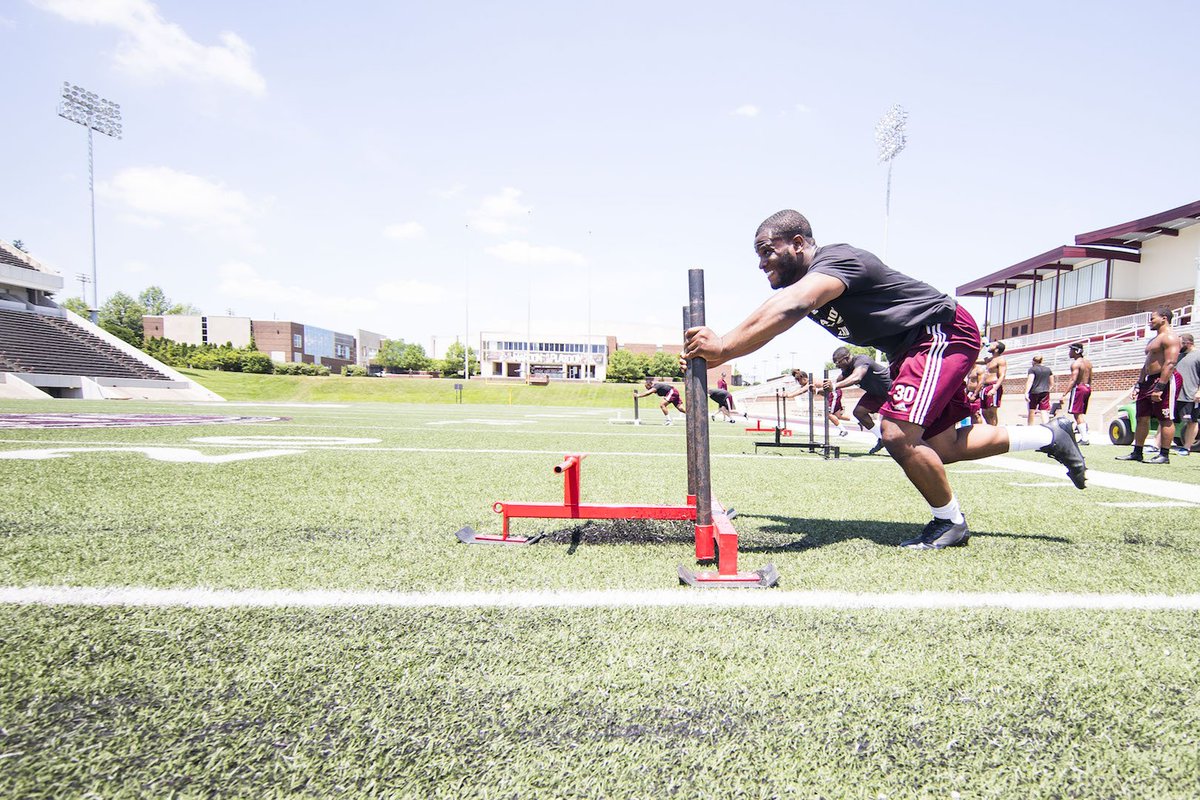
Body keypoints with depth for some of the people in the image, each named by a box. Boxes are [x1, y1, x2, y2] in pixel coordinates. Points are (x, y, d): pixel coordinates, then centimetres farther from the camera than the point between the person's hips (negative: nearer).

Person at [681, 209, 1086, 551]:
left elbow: (789, 309, -47)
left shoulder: (835, 259, -27)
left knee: (899, 435, -22)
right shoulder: (802, 283, 2)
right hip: (911, 349, 10)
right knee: (940, 448, 14)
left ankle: (950, 522, 4)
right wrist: (718, 348, -22)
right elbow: (761, 326, -6)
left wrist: (724, 347, -55)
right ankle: (1049, 436, 34)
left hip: (944, 331, -10)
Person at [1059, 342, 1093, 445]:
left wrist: (1064, 394, -24)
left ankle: (1084, 438, -10)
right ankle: (1084, 436, 16)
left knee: (1077, 414, -6)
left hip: (1078, 388, -9)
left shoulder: (1076, 363, -14)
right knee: (1082, 414, 17)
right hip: (1087, 388, 9)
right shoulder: (1088, 362, 13)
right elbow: (1090, 379, 17)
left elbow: (1073, 380, -22)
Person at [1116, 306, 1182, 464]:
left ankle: (1164, 455, -1)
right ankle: (1137, 452, 12)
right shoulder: (1153, 340, 22)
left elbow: (1170, 364, -20)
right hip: (1149, 380, 10)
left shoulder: (1170, 337, -10)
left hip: (1165, 380, -10)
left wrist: (1159, 388, -25)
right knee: (1142, 417, 8)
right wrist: (1138, 385, 19)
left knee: (1165, 419, -5)